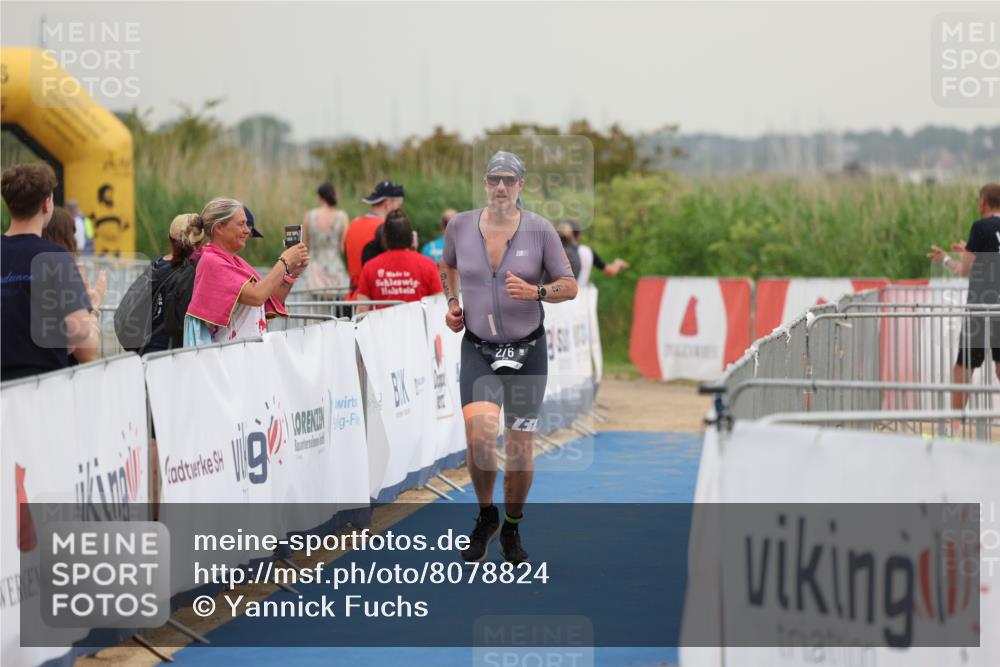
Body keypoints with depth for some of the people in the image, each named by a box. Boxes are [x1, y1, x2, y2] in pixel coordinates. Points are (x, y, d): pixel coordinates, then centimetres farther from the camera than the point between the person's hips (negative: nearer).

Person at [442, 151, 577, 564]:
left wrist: (535, 292, -19)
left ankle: (512, 530, 28)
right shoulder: (460, 226, 0)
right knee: (480, 436, -22)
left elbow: (570, 286, -1)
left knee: (520, 450, 5)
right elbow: (448, 264, 23)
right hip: (478, 349, 0)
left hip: (527, 351, 0)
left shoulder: (540, 229, -6)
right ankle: (485, 515, 4)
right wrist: (452, 303, 9)